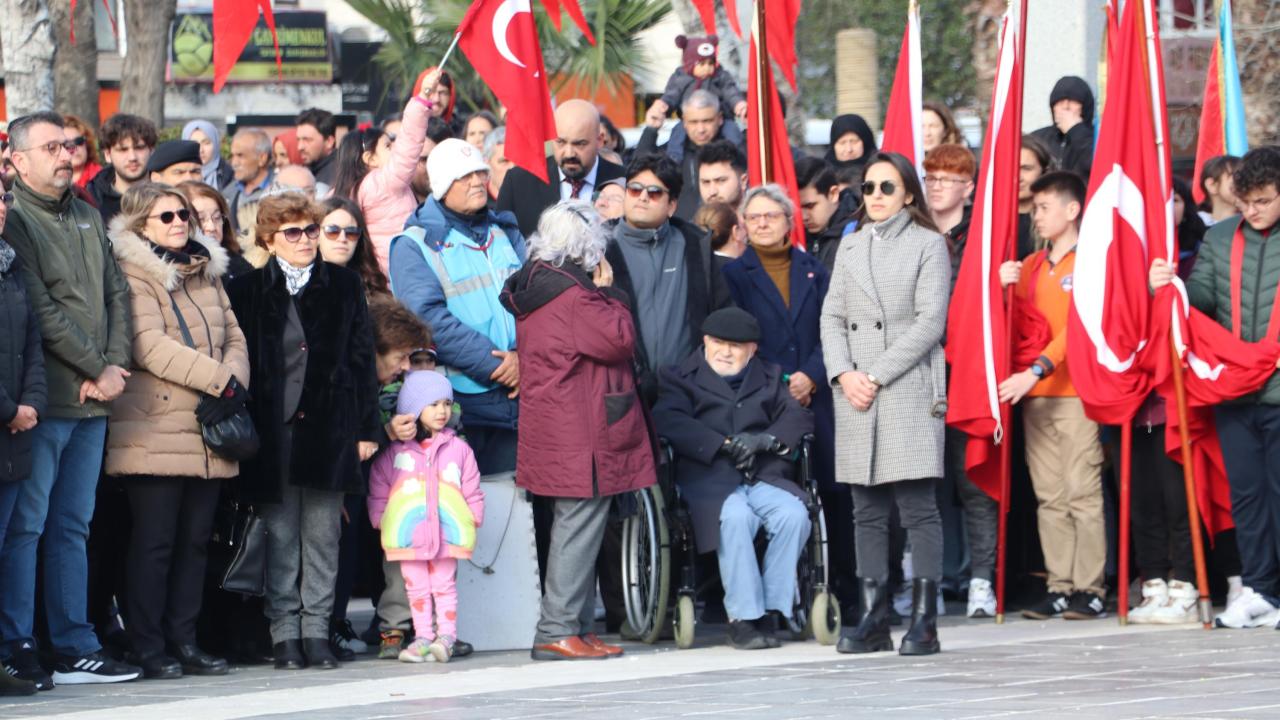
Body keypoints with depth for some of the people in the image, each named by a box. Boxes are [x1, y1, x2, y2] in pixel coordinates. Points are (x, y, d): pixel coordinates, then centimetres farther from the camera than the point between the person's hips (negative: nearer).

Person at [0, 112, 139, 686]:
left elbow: (117, 295, 13)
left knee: (73, 527, 10)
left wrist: (114, 365, -2)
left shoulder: (88, 218, 16)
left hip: (93, 401, 7)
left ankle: (75, 648, 13)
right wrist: (96, 369, -12)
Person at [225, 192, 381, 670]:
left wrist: (367, 428, 4)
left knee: (322, 535, 3)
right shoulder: (248, 291, 5)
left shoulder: (343, 285, 11)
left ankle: (316, 630, 8)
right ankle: (285, 634, 6)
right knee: (280, 536, 1)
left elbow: (362, 358, 10)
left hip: (329, 428, 1)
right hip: (274, 429, -1)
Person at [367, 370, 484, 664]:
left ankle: (446, 636, 5)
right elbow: (379, 487, 11)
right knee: (416, 587, 6)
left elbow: (472, 490, 11)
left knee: (444, 584, 3)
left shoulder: (458, 449, 6)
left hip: (447, 529, -1)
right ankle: (422, 637, 11)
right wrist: (379, 517, 7)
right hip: (408, 530, 1)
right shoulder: (395, 451, 4)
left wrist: (473, 517, 5)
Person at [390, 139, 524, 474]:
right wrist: (496, 365, -16)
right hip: (461, 402, -4)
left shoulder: (505, 232, 15)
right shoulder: (415, 245, -2)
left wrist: (523, 357, -13)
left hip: (518, 395, 5)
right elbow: (430, 319, -13)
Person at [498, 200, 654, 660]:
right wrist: (608, 292, -5)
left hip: (553, 427, 11)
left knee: (576, 527, 14)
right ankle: (557, 631, -9)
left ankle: (579, 627, 17)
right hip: (579, 431, -11)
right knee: (581, 523, -9)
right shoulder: (572, 294, -17)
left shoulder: (533, 289, 15)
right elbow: (620, 340, -16)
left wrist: (600, 293, 12)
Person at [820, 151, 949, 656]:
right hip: (855, 393, 5)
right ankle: (872, 621, 6)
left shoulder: (928, 245, 3)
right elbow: (832, 317, 13)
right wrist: (844, 374, -5)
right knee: (867, 511, 4)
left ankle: (924, 622, -8)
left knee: (918, 508, -8)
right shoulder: (851, 248, 18)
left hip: (909, 391, -5)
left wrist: (876, 375, -10)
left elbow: (930, 321, -6)